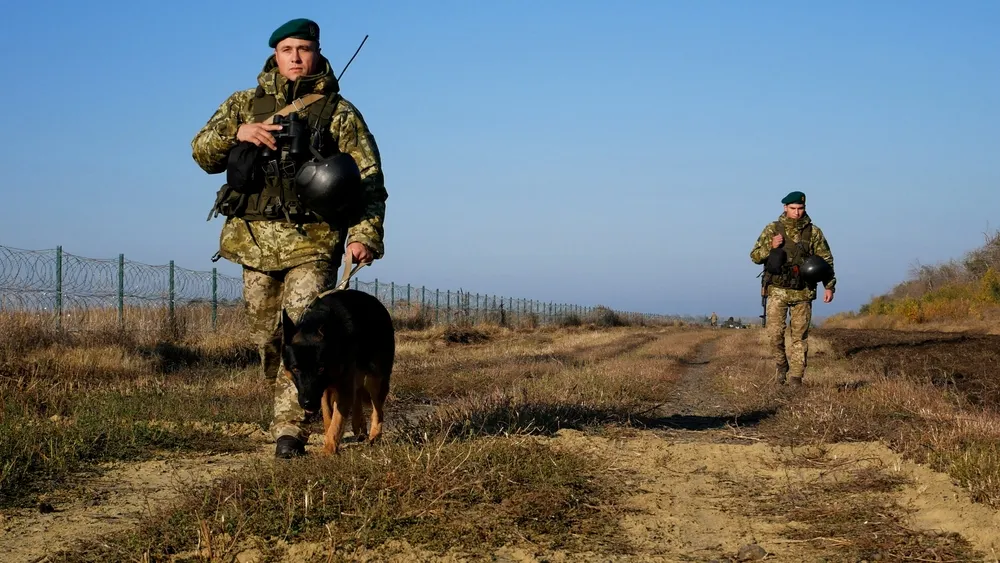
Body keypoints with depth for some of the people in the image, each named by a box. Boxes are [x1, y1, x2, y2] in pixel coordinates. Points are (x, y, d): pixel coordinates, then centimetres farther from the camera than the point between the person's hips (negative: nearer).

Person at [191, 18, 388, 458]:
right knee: (267, 337, 9)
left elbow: (368, 177, 1)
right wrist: (236, 133, -9)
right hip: (255, 238, 4)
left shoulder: (338, 113, 5)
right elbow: (202, 153, 12)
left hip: (313, 243, -3)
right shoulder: (245, 104, 14)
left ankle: (290, 430, -10)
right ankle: (296, 404, 28)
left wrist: (364, 235, -12)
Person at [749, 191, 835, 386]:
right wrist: (770, 247, -15)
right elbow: (754, 256, 3)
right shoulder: (772, 230, 1)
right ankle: (781, 363, 18)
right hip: (777, 291, -1)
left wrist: (829, 286, -1)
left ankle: (795, 377, 9)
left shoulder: (813, 232, 3)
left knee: (800, 336, 2)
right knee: (774, 333, -8)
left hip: (803, 292, 1)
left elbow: (826, 260, 7)